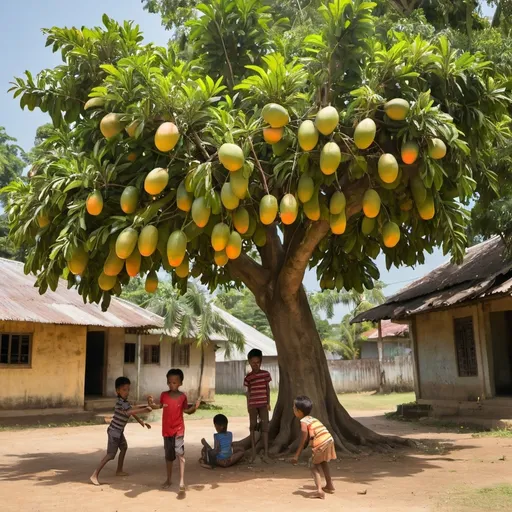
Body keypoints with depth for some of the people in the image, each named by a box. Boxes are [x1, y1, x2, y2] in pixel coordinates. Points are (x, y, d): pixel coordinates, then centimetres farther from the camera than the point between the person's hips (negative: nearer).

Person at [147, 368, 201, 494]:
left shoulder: (183, 396, -6)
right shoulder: (164, 395, -3)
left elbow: (187, 411, 3)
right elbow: (160, 405, 9)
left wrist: (195, 407, -16)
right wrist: (152, 404, -12)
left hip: (178, 429, -3)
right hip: (166, 430, 3)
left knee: (180, 453, -18)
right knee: (168, 456, 15)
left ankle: (182, 481, -22)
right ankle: (169, 479, 31)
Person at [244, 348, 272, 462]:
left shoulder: (265, 374, 0)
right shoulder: (248, 376, 0)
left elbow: (268, 388, 6)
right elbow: (248, 391, 7)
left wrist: (268, 403, 2)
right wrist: (248, 405, 4)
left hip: (263, 404, 0)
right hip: (253, 405, 1)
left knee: (264, 427, -3)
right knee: (253, 427, 6)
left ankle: (266, 453, 0)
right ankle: (254, 453, 14)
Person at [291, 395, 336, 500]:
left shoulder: (303, 421, -3)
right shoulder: (313, 419, 22)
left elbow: (304, 440, -11)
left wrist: (297, 456, -11)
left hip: (321, 444, -8)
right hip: (329, 440, 8)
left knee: (314, 464, 8)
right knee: (323, 462, 29)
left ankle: (319, 489, -8)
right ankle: (329, 486, 41)